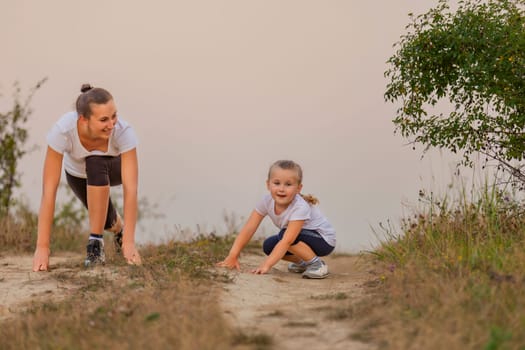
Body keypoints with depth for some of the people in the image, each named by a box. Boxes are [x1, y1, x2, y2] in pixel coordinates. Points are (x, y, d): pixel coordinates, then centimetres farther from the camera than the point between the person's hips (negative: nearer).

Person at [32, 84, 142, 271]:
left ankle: (96, 242, -21)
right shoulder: (62, 130, -40)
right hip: (77, 173, 2)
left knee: (95, 164, -36)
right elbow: (49, 191, -41)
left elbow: (130, 189, -42)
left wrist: (129, 242, -49)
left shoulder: (123, 131, -40)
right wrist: (42, 246, -44)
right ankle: (118, 227, 30)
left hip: (114, 168, -2)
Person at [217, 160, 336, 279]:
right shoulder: (267, 201, -16)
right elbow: (248, 229, -17)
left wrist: (267, 265, -45)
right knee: (269, 246, -9)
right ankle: (302, 263, 12)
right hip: (303, 238, 7)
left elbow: (287, 241, -39)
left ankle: (317, 264, -14)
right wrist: (232, 256, -25)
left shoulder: (300, 208, -34)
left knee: (285, 234, -28)